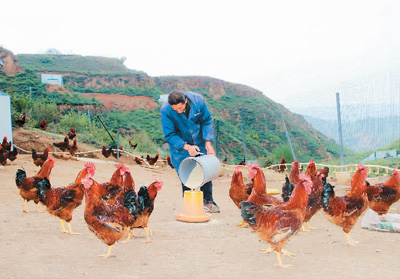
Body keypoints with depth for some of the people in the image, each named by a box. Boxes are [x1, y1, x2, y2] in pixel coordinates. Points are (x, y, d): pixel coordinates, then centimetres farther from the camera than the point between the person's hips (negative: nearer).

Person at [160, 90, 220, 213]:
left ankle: (208, 201, 23)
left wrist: (208, 143, -16)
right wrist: (187, 147, -30)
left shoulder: (198, 100, -22)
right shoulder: (165, 110, -27)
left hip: (199, 142, 2)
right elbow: (169, 135, -19)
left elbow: (207, 121, -8)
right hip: (180, 145, -2)